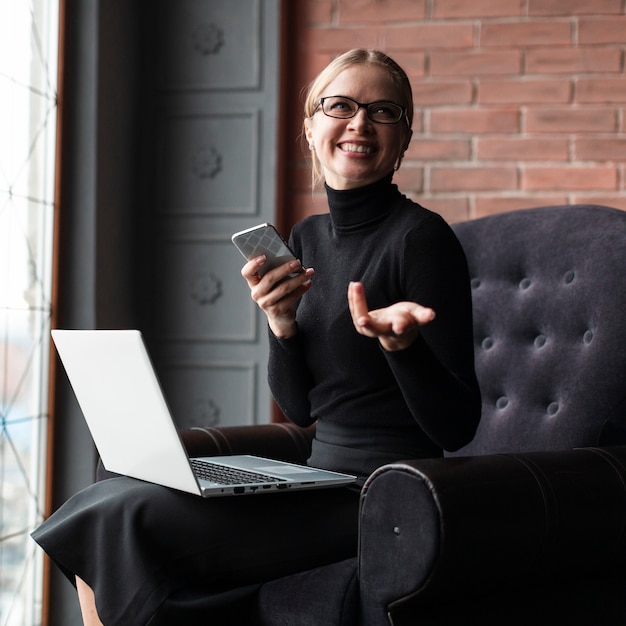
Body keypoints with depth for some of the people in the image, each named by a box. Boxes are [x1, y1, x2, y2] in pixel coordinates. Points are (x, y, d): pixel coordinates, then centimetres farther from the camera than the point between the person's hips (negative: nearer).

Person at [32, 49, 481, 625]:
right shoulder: (308, 237, 11)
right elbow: (300, 409, 10)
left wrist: (399, 341, -32)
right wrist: (281, 323, -8)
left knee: (131, 518, -17)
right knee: (101, 509, -1)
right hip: (323, 482, 7)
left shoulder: (421, 237, -12)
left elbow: (457, 427, -14)